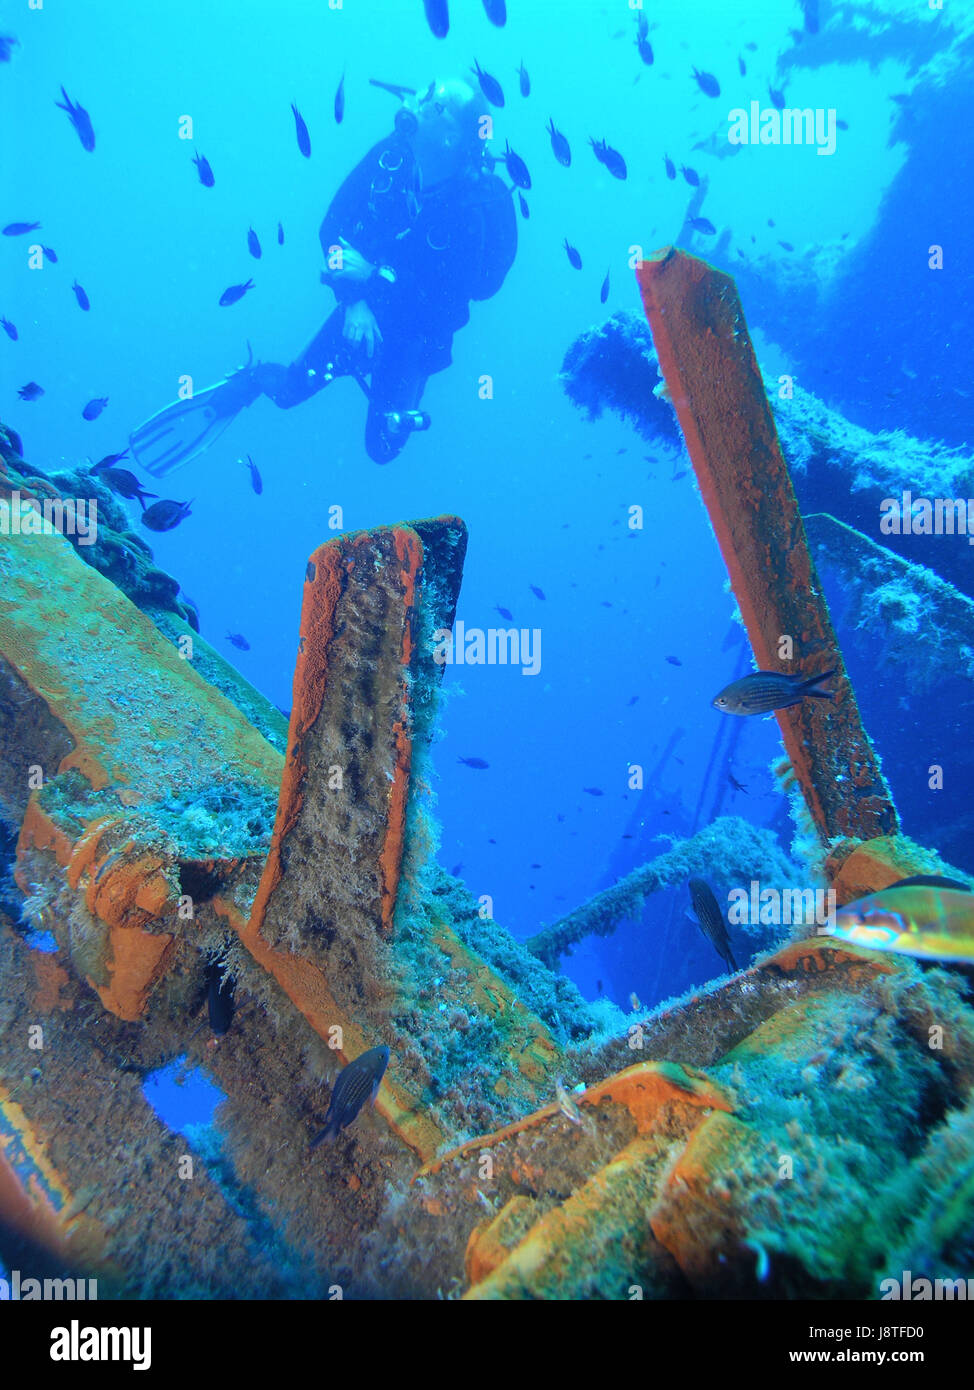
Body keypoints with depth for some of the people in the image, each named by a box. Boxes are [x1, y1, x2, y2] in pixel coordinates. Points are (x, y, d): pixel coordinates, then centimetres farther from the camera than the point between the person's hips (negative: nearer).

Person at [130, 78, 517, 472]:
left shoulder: (482, 200, -26)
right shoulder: (388, 157, -16)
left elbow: (457, 290, -29)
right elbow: (333, 226, -9)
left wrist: (375, 272, -31)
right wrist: (354, 302, -21)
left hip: (418, 332, -2)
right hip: (364, 304, 2)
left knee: (382, 447, -8)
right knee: (290, 390, -2)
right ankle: (250, 381, 34)